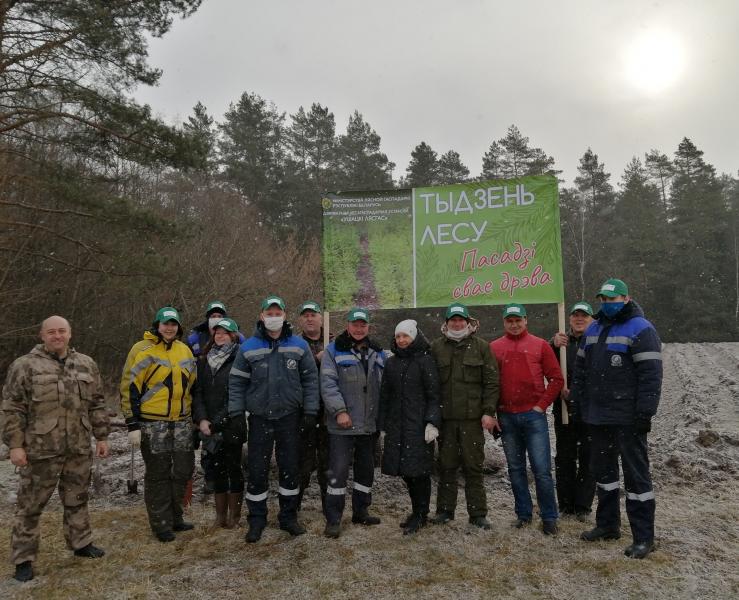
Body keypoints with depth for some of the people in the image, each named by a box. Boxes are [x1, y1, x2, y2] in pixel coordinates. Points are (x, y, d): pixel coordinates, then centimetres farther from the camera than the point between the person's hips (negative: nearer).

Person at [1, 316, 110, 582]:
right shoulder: (25, 365, -4)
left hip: (79, 449, 4)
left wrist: (101, 436, 10)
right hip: (40, 450, -4)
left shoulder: (86, 364, 8)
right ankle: (24, 558, 20)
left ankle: (81, 543, 34)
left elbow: (97, 404, 12)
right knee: (30, 505, 6)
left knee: (77, 500, 17)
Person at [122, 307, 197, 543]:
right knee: (158, 475, 4)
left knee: (183, 470, 11)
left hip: (181, 422, 6)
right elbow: (130, 388, -8)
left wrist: (195, 418, 18)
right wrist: (133, 425, -11)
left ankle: (175, 517, 28)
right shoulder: (143, 350, -7)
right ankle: (161, 525, 17)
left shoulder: (185, 350, 11)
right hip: (153, 423, -5)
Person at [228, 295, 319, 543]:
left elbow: (310, 379, 2)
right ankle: (257, 520, 23)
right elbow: (236, 382, 0)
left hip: (290, 418, 1)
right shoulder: (249, 348, -2)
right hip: (259, 418, 0)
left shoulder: (299, 346, -1)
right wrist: (236, 414, -5)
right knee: (256, 470, 6)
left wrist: (310, 411, -3)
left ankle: (288, 517, 26)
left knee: (290, 468, 10)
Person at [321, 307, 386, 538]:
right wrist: (339, 411, -19)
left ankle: (361, 511, 31)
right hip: (342, 425, -5)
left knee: (366, 469, 15)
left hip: (369, 424, 5)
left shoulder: (378, 353, 12)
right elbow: (328, 383, -12)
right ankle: (333, 519, 7)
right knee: (338, 471, -4)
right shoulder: (334, 351, -3)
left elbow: (384, 386, 16)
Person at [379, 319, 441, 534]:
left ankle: (421, 515, 13)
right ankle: (416, 511, 24)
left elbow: (434, 395, -7)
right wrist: (383, 425, 11)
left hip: (419, 425, -5)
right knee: (405, 470, 8)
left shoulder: (425, 361, -4)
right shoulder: (391, 363, 12)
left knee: (419, 470, -3)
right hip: (397, 425, 5)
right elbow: (385, 395, 15)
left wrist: (432, 422, -15)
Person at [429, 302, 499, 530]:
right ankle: (445, 510, 23)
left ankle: (478, 513, 17)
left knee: (474, 466, 6)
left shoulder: (481, 346, 2)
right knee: (446, 466, 10)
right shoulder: (436, 347, 6)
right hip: (445, 417, 2)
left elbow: (492, 382, 0)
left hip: (473, 417, -1)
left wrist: (488, 412, -7)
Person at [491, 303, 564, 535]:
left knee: (542, 469, -2)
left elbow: (556, 379, 0)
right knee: (516, 468, 12)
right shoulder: (494, 347, 6)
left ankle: (549, 517, 13)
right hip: (507, 417, 3)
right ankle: (523, 513, 25)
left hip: (533, 415, -2)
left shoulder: (540, 345, 0)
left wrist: (542, 405, -6)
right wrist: (494, 407, 2)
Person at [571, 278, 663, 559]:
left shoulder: (641, 330, -9)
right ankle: (607, 525, 31)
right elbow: (580, 368, 17)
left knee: (636, 474, 1)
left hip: (628, 418, -7)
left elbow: (651, 374, -16)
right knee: (602, 470, 16)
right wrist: (577, 402, 13)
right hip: (599, 417, 8)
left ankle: (643, 537, 12)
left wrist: (645, 412, -19)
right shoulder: (593, 330, 14)